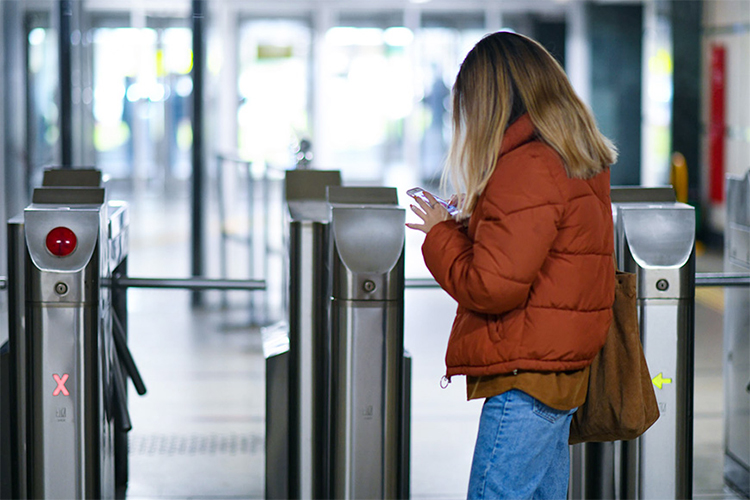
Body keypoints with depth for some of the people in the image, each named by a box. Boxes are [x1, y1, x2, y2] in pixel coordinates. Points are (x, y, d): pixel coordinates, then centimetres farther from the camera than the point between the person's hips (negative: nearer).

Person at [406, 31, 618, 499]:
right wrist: (467, 227, 14)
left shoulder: (526, 168, -17)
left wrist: (441, 233, -4)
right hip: (565, 373, 10)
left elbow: (491, 288, -19)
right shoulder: (583, 164, 12)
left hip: (523, 379, -10)